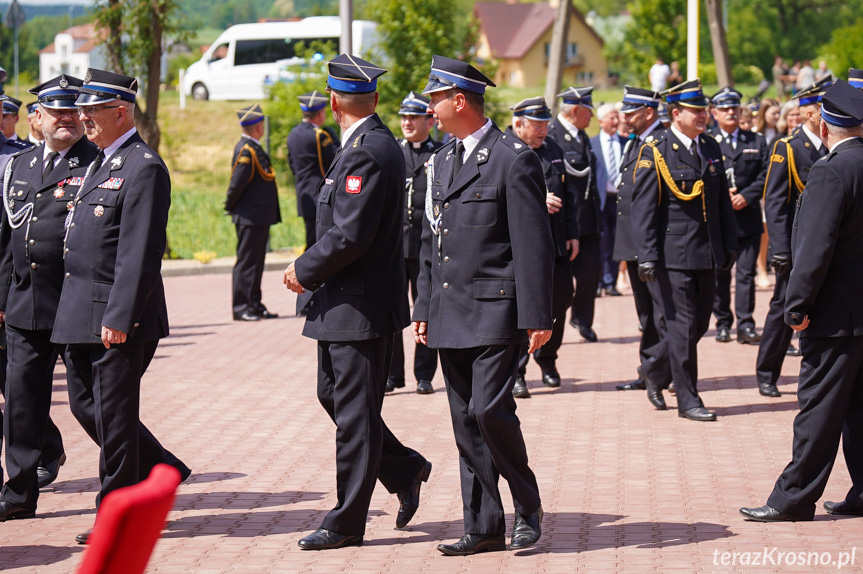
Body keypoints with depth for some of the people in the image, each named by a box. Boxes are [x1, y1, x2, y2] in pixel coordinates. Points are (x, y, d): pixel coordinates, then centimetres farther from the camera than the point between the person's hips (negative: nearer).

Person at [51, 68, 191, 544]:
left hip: (117, 317, -10)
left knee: (113, 415, -1)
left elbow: (139, 253, -20)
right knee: (84, 403, 14)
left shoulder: (143, 168, -14)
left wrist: (119, 318, -23)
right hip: (81, 313, 10)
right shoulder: (100, 163, 16)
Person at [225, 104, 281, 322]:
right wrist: (231, 206, -7)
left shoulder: (253, 149, 13)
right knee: (246, 262, -4)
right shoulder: (246, 151, -18)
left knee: (256, 262, 14)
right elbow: (237, 184, -21)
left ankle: (254, 305, 22)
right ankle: (240, 308, 1)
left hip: (260, 217, 10)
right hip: (250, 217, -10)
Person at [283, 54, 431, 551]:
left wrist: (304, 272, -12)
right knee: (333, 396, 18)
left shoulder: (368, 152, -20)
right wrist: (314, 269, 10)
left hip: (361, 305, -10)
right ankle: (406, 470, 28)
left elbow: (349, 236, -25)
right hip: (347, 303, 10)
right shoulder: (376, 144, 12)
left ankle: (346, 523, 6)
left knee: (354, 412, -2)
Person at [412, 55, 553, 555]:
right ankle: (484, 527, 13)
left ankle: (528, 505, 6)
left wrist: (537, 317, -15)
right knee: (466, 422, 7)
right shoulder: (443, 161, 16)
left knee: (490, 409, -15)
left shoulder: (514, 159, -9)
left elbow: (534, 244, -12)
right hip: (451, 316, 8)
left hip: (496, 312, -8)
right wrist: (424, 308, 16)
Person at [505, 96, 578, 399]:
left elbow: (567, 194, 19)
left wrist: (572, 233, 12)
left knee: (559, 300, 10)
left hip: (556, 243, 6)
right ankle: (515, 374, 4)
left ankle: (547, 359, 33)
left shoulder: (552, 149, 14)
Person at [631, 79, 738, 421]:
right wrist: (647, 257, -15)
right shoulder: (655, 153, -8)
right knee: (682, 325, -3)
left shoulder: (711, 149, 11)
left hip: (708, 253, 7)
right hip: (674, 254, -6)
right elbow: (643, 208, -10)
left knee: (699, 323, 12)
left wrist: (729, 244, 14)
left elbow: (723, 201, 18)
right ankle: (687, 399, 4)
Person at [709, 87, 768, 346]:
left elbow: (765, 176, 4)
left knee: (746, 273, -3)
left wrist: (747, 196, -10)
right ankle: (723, 323, 14)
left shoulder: (757, 141, 11)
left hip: (748, 218, 1)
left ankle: (746, 325, -3)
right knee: (719, 273, 5)